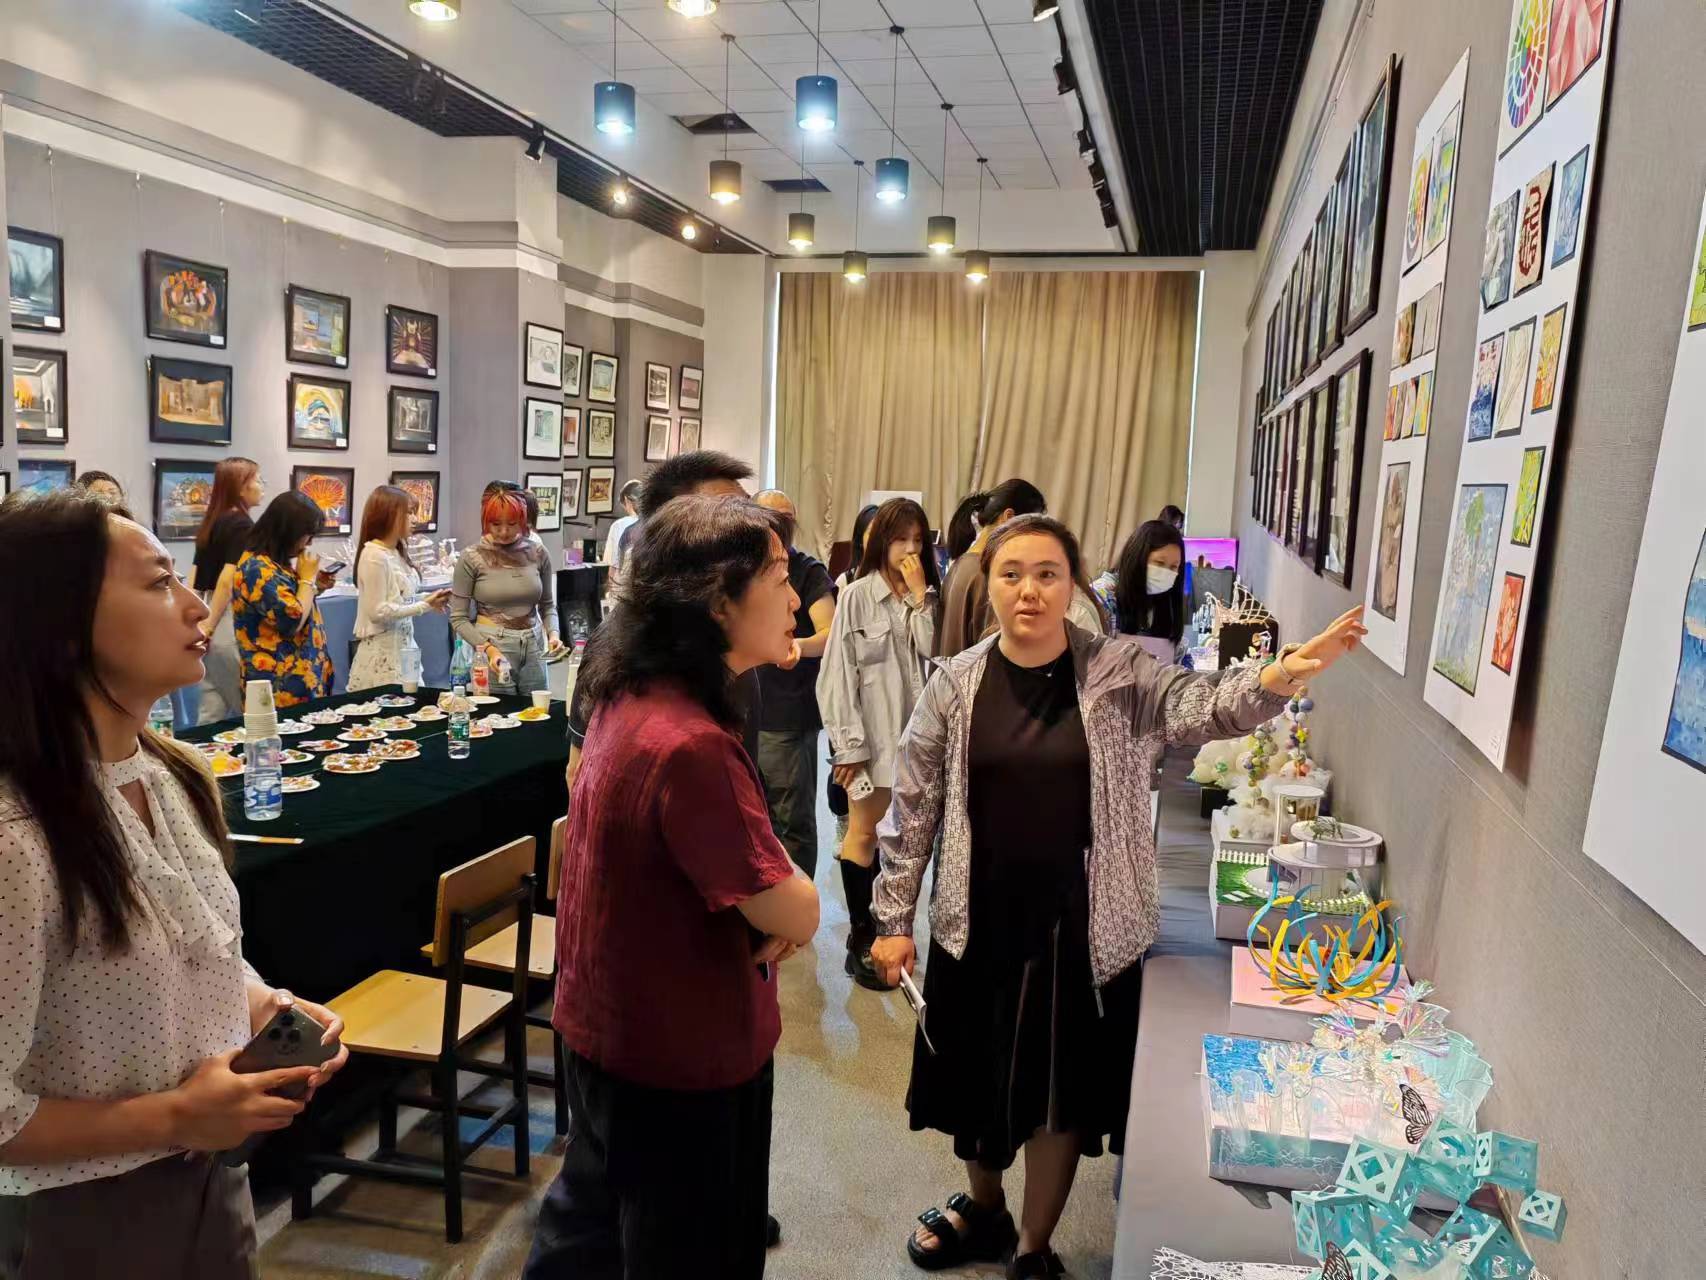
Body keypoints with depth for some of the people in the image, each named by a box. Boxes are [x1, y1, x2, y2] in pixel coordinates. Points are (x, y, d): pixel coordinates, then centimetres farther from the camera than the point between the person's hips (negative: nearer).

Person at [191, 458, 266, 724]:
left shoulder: (209, 524, 15)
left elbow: (195, 580, 16)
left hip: (211, 626, 8)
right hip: (231, 626, -8)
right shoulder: (242, 525, -10)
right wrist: (208, 627, -14)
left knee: (212, 714, 10)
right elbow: (227, 581, -19)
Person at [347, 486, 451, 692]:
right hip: (383, 652, -8)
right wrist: (424, 605, -15)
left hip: (404, 645, 8)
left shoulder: (398, 553, 9)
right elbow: (378, 612, -17)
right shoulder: (375, 556, -16)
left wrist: (430, 601, 0)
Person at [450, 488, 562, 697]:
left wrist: (553, 633, -6)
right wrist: (487, 648, -18)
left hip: (534, 649, 3)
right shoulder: (471, 558, -6)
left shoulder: (538, 553, 1)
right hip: (493, 646, -3)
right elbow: (458, 618, -4)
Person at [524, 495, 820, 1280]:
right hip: (681, 1048, -8)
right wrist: (788, 900, -5)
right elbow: (796, 915, -26)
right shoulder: (690, 745, -33)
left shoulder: (631, 698, -3)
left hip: (606, 1019, 8)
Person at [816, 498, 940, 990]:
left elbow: (936, 653, -7)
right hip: (870, 731, -4)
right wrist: (847, 744, -12)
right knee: (863, 831, 5)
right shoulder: (857, 597, -5)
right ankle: (861, 935, 14)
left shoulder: (927, 597, 9)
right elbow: (839, 672, -9)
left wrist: (921, 596, -9)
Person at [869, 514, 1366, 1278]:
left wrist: (1275, 680, -45)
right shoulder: (956, 684, -4)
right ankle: (983, 1209, 48)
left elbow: (1200, 707, -24)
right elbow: (913, 808, -1)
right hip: (979, 918, 2)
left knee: (1063, 1085, 13)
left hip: (1083, 923, -1)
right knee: (977, 1074, 19)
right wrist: (894, 918, 0)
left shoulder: (1121, 675, -7)